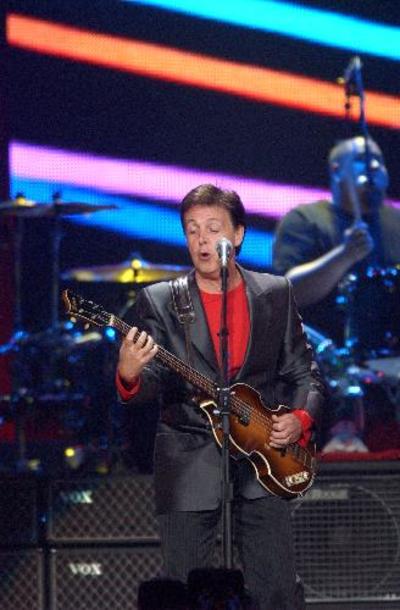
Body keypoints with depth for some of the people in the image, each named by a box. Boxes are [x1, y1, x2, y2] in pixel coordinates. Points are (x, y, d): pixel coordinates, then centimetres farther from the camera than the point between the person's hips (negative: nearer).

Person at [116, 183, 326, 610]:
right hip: (188, 465, -1)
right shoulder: (159, 301, 1)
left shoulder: (276, 294, 8)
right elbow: (151, 382, -9)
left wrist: (300, 419, -6)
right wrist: (129, 376, -32)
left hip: (262, 458, 1)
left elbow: (303, 374, 12)